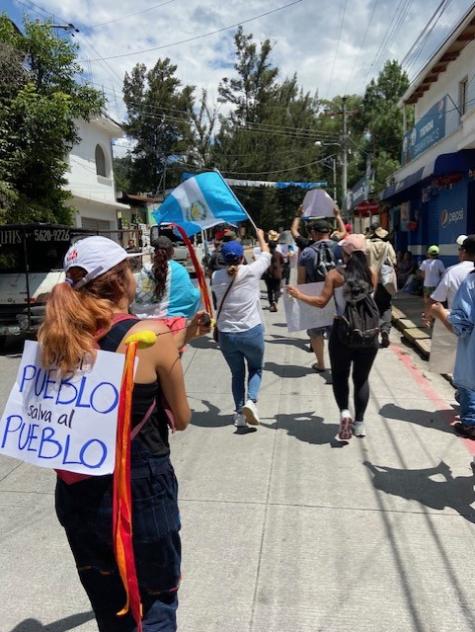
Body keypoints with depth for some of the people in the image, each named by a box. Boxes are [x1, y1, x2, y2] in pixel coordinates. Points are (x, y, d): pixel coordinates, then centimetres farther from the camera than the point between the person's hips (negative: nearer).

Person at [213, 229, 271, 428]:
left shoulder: (216, 277, -3)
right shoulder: (251, 271, -8)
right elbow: (266, 255, 11)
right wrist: (261, 237, 28)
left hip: (226, 335, 3)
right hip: (251, 332, -2)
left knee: (237, 374, 20)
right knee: (256, 369, 19)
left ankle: (239, 413, 19)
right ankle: (251, 400, -4)